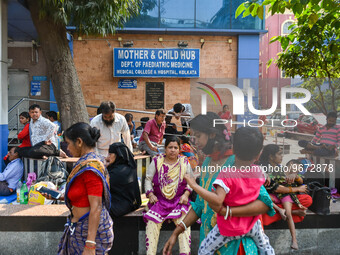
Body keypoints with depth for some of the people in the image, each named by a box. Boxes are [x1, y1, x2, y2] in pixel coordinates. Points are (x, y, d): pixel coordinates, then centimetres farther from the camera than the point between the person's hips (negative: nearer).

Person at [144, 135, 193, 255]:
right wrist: (150, 194, -5)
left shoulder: (184, 162, 9)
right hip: (159, 200, 0)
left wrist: (186, 194, -5)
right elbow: (148, 179, 9)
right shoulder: (156, 161, 7)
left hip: (179, 200, 0)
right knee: (152, 222, -23)